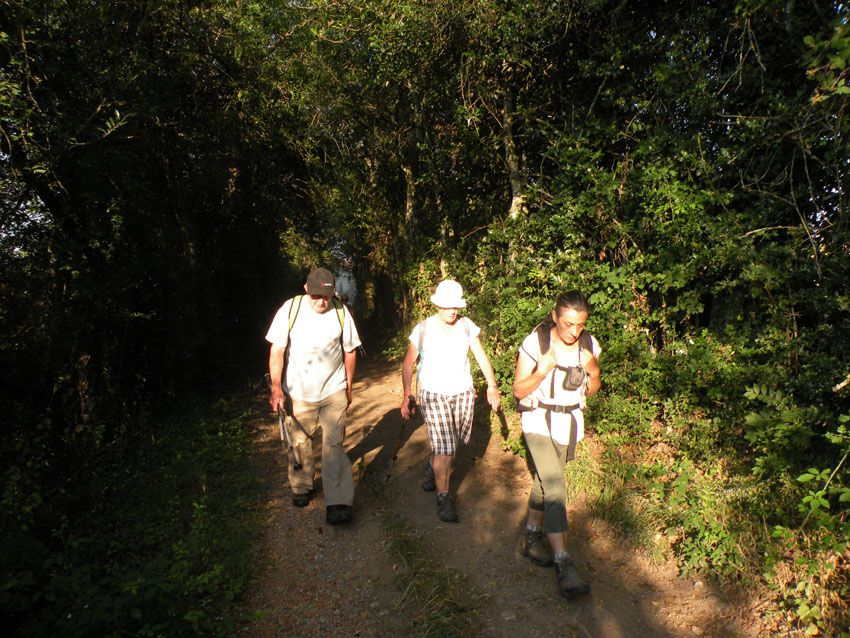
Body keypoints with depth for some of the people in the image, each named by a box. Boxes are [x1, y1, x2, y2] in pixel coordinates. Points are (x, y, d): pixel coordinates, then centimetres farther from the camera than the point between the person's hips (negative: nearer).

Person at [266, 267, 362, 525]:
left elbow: (350, 351, 4)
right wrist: (276, 388, -13)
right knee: (299, 443, 15)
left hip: (334, 391, -1)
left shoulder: (341, 312, -7)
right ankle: (301, 487, 38)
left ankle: (338, 503, 0)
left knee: (334, 445, -5)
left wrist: (348, 387, 10)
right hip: (298, 393, 1)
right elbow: (276, 351, -7)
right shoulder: (290, 309, -10)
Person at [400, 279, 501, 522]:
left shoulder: (467, 326, 0)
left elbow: (481, 357, 4)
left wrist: (492, 386, -6)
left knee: (450, 445, 14)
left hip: (463, 393, 4)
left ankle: (430, 466, 46)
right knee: (445, 448, -8)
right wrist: (406, 396, -6)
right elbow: (408, 364, -2)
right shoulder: (423, 329, -8)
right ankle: (443, 497, 10)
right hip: (433, 395, -4)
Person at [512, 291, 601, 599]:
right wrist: (543, 369, -29)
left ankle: (531, 537, 36)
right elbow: (519, 390, -13)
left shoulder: (589, 345, -4)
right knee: (555, 487, -15)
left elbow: (591, 391, 7)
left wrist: (594, 371, -14)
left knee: (545, 481, 17)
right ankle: (563, 565, -12)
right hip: (539, 421, -5)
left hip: (570, 422, 5)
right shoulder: (535, 343, -18)